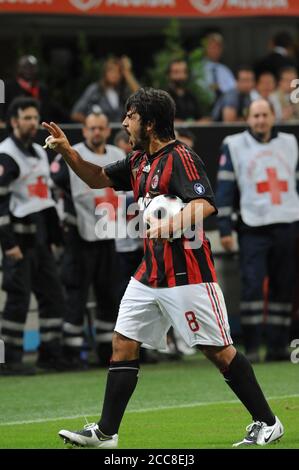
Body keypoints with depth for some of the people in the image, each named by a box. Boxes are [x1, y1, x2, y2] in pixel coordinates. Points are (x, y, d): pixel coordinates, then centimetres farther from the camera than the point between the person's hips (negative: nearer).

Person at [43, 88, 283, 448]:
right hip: (149, 275, 9)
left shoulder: (180, 158, -15)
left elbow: (205, 204, -29)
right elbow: (99, 179, 26)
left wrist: (170, 226, -45)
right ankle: (105, 432, 9)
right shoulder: (139, 161, 12)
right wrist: (68, 152, 11)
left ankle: (267, 424, 5)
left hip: (187, 276, -9)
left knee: (218, 350, -5)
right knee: (123, 343, 5)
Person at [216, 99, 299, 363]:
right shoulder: (234, 146, 2)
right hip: (253, 229, -4)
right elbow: (224, 189, 0)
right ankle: (252, 348, -9)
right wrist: (225, 229, -6)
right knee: (252, 285, -12)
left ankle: (278, 346, 10)